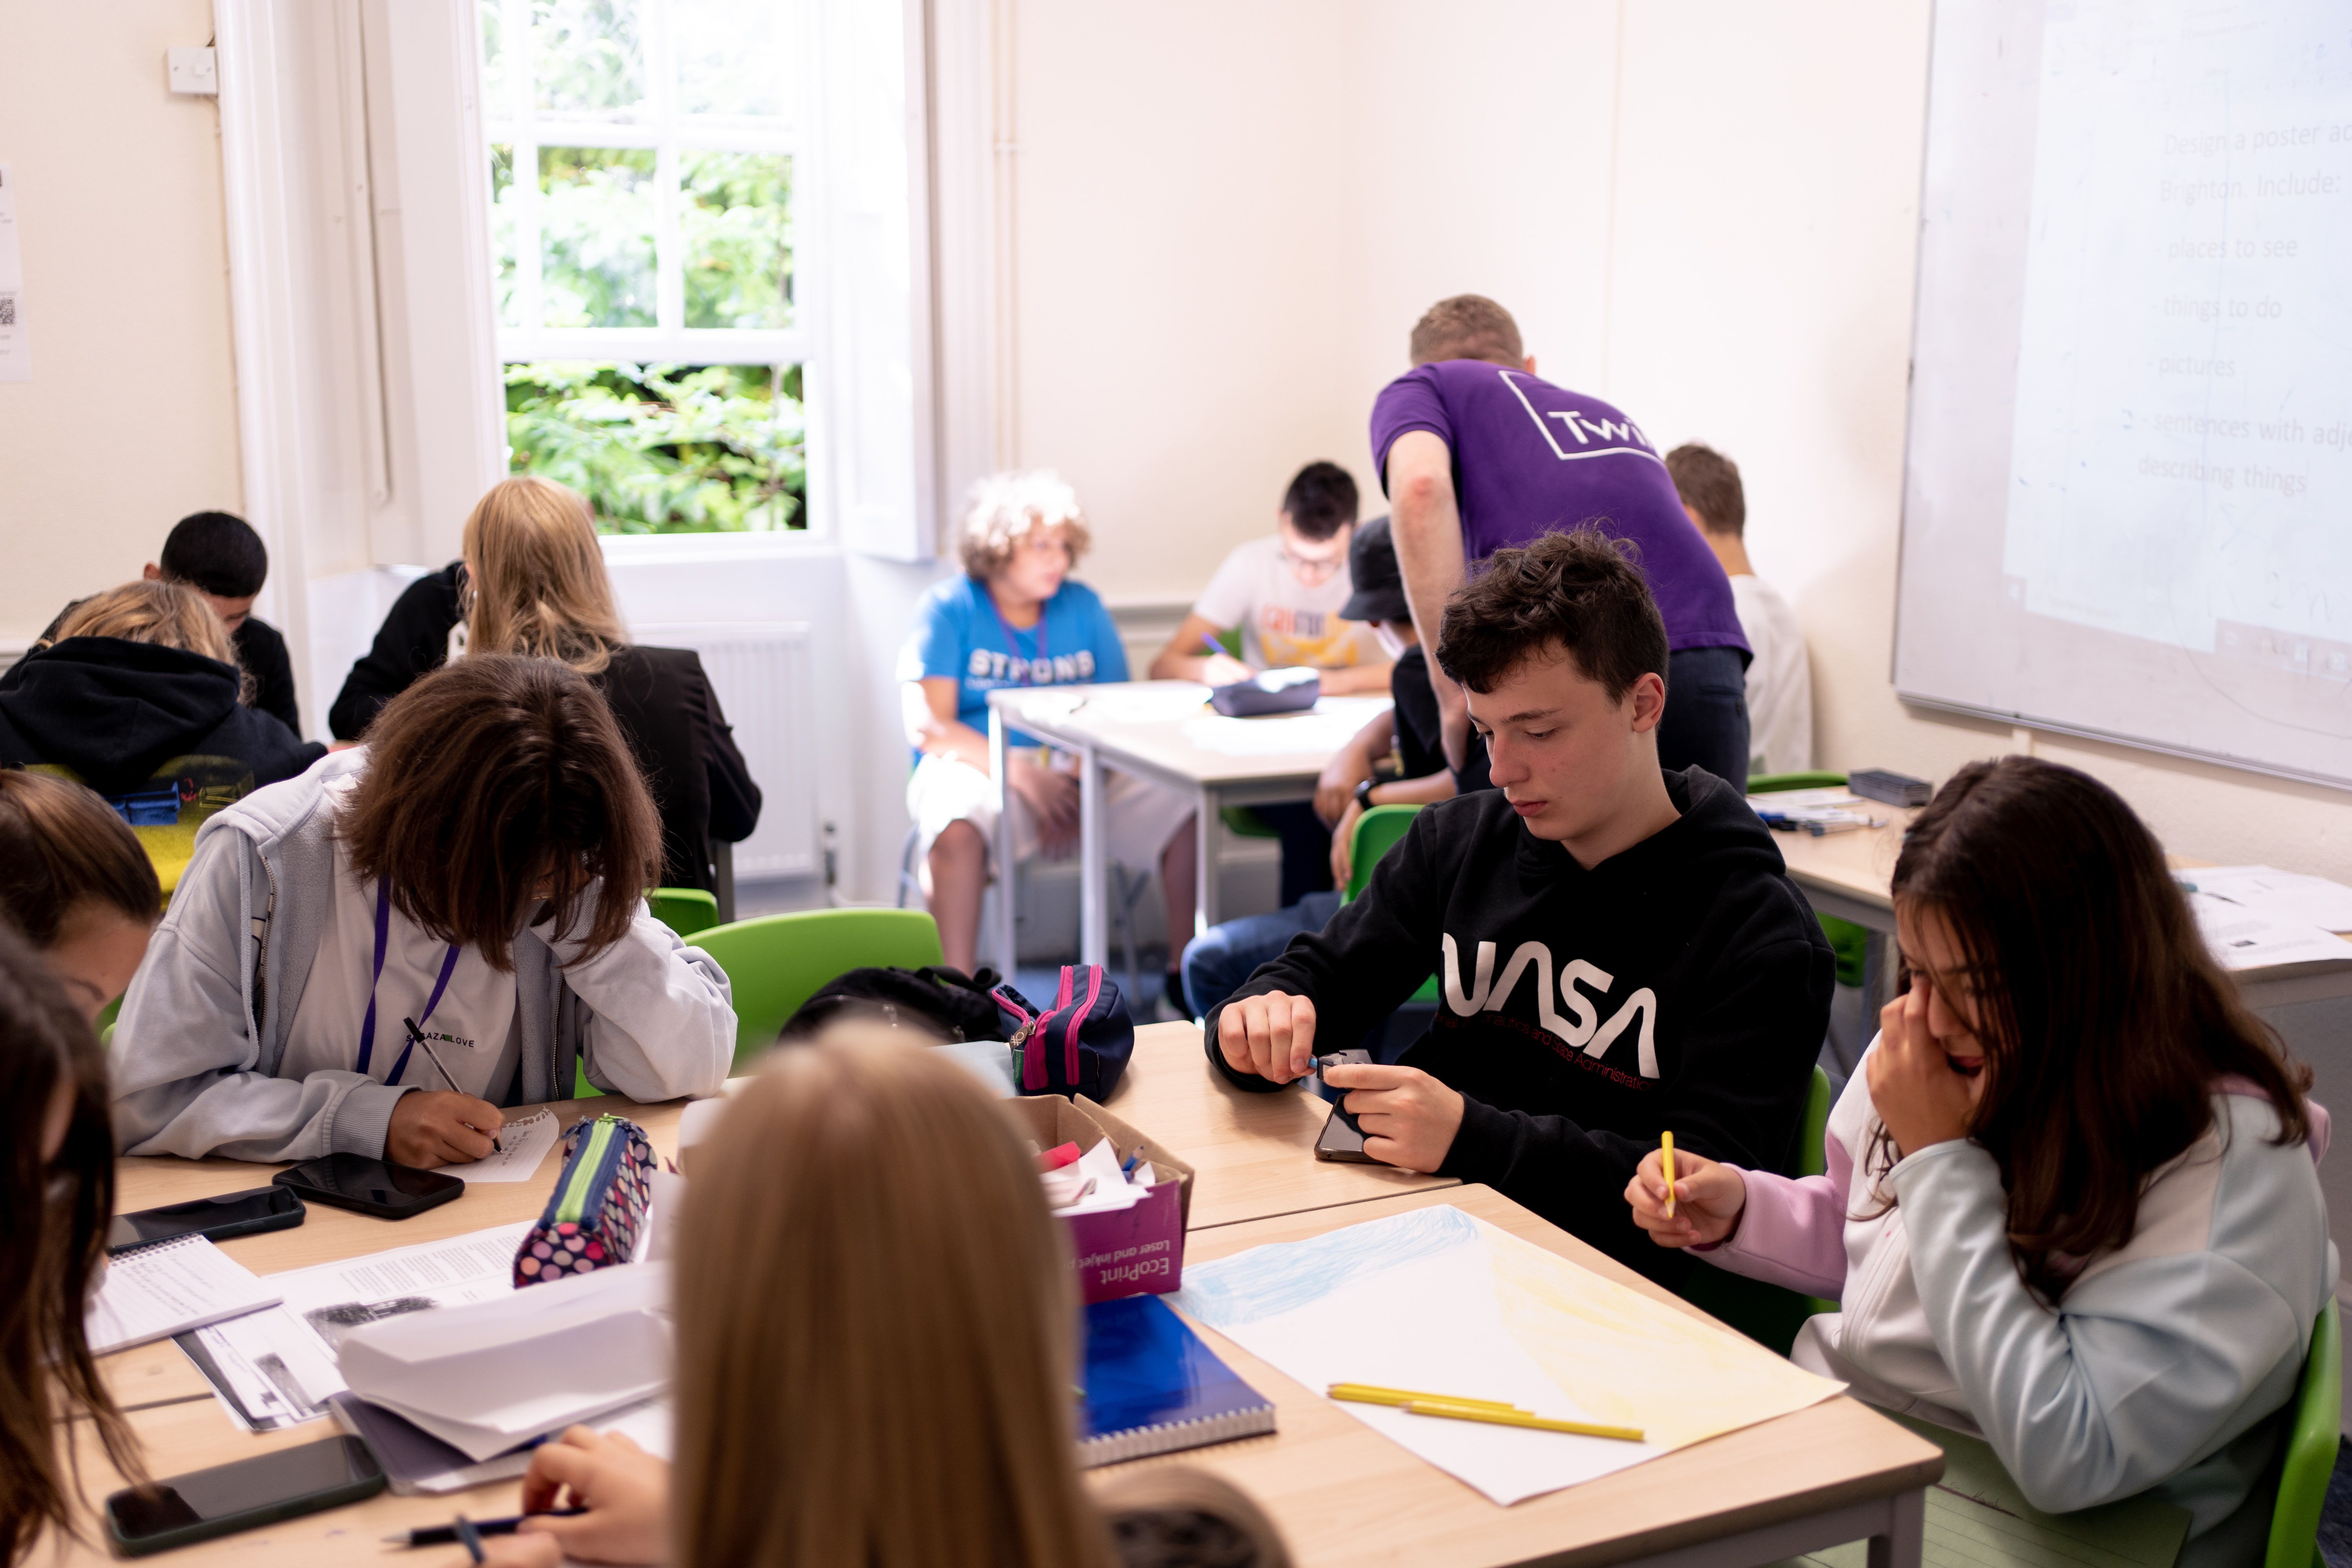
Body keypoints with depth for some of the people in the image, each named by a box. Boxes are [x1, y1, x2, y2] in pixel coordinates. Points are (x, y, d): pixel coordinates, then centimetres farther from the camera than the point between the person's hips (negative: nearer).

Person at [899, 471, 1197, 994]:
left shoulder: (1083, 607, 12)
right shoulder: (950, 608, 1)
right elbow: (929, 727, -8)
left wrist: (1083, 791, -14)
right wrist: (1021, 773, -21)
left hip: (1081, 774, 4)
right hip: (978, 766, -3)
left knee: (1186, 809, -21)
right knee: (956, 825, -39)